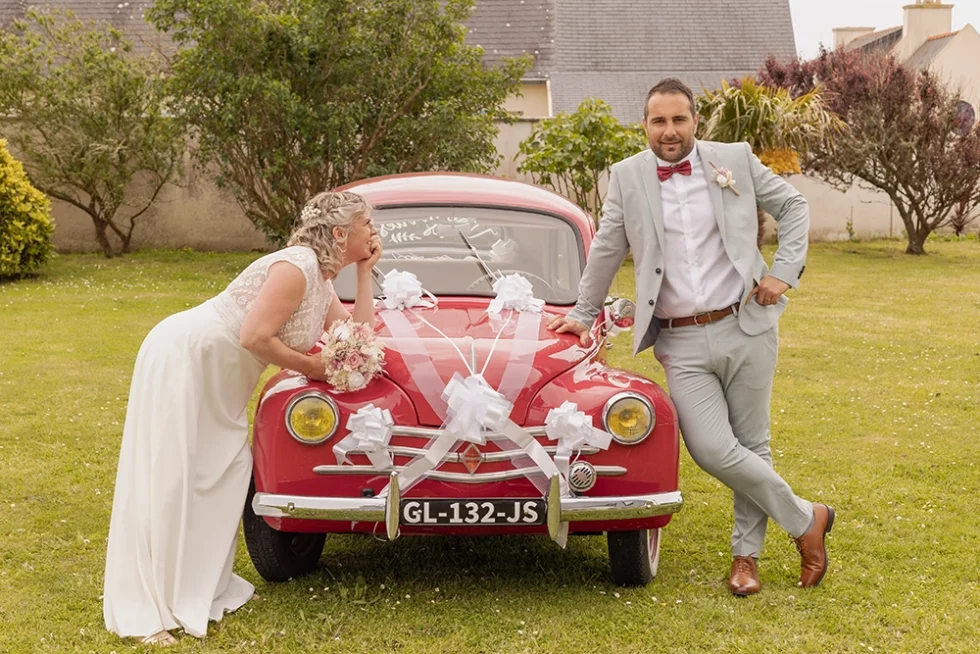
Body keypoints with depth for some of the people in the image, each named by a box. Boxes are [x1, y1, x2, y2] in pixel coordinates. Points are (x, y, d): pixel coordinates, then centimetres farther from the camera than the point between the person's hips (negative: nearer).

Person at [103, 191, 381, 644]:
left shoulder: (322, 282, 10)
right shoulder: (297, 265, -20)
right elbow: (255, 336, -25)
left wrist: (365, 271, 6)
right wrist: (310, 366, -11)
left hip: (217, 381, 10)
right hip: (182, 359, -10)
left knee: (228, 471, 9)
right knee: (168, 481, -7)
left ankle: (204, 586, 19)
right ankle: (145, 610, -2)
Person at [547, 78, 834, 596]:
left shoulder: (736, 160, 3)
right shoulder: (627, 176, 4)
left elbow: (792, 206, 12)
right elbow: (607, 250, 13)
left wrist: (785, 271, 0)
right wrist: (583, 314, 19)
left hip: (746, 327, 0)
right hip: (681, 345, 0)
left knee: (751, 445, 6)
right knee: (712, 450, -12)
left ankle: (746, 553, 25)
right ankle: (805, 518, 9)